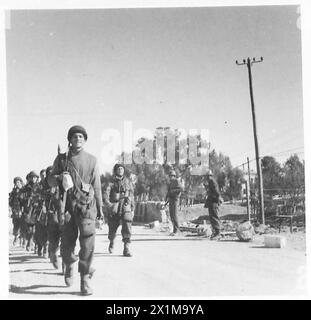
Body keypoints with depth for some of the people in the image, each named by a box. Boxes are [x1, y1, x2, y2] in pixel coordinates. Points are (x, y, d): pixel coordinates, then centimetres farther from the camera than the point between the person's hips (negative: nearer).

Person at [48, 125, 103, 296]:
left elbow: (97, 186, 12)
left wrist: (100, 208, 12)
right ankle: (68, 266, 35)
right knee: (67, 242, 3)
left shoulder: (91, 160, 9)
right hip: (68, 204, 1)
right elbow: (50, 180, 12)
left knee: (88, 241, -12)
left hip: (86, 204, -1)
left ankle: (85, 279, -3)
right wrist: (60, 178, -11)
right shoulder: (61, 158, 10)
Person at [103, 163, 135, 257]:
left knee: (127, 227, -16)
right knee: (112, 229, 11)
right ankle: (111, 243, 41)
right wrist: (109, 204, -27)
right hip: (114, 210, -1)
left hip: (126, 208, 1)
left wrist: (132, 209, 18)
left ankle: (126, 249, -15)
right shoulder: (111, 183, 2)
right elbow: (105, 195, -10)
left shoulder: (128, 182, 11)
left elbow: (132, 196, 19)